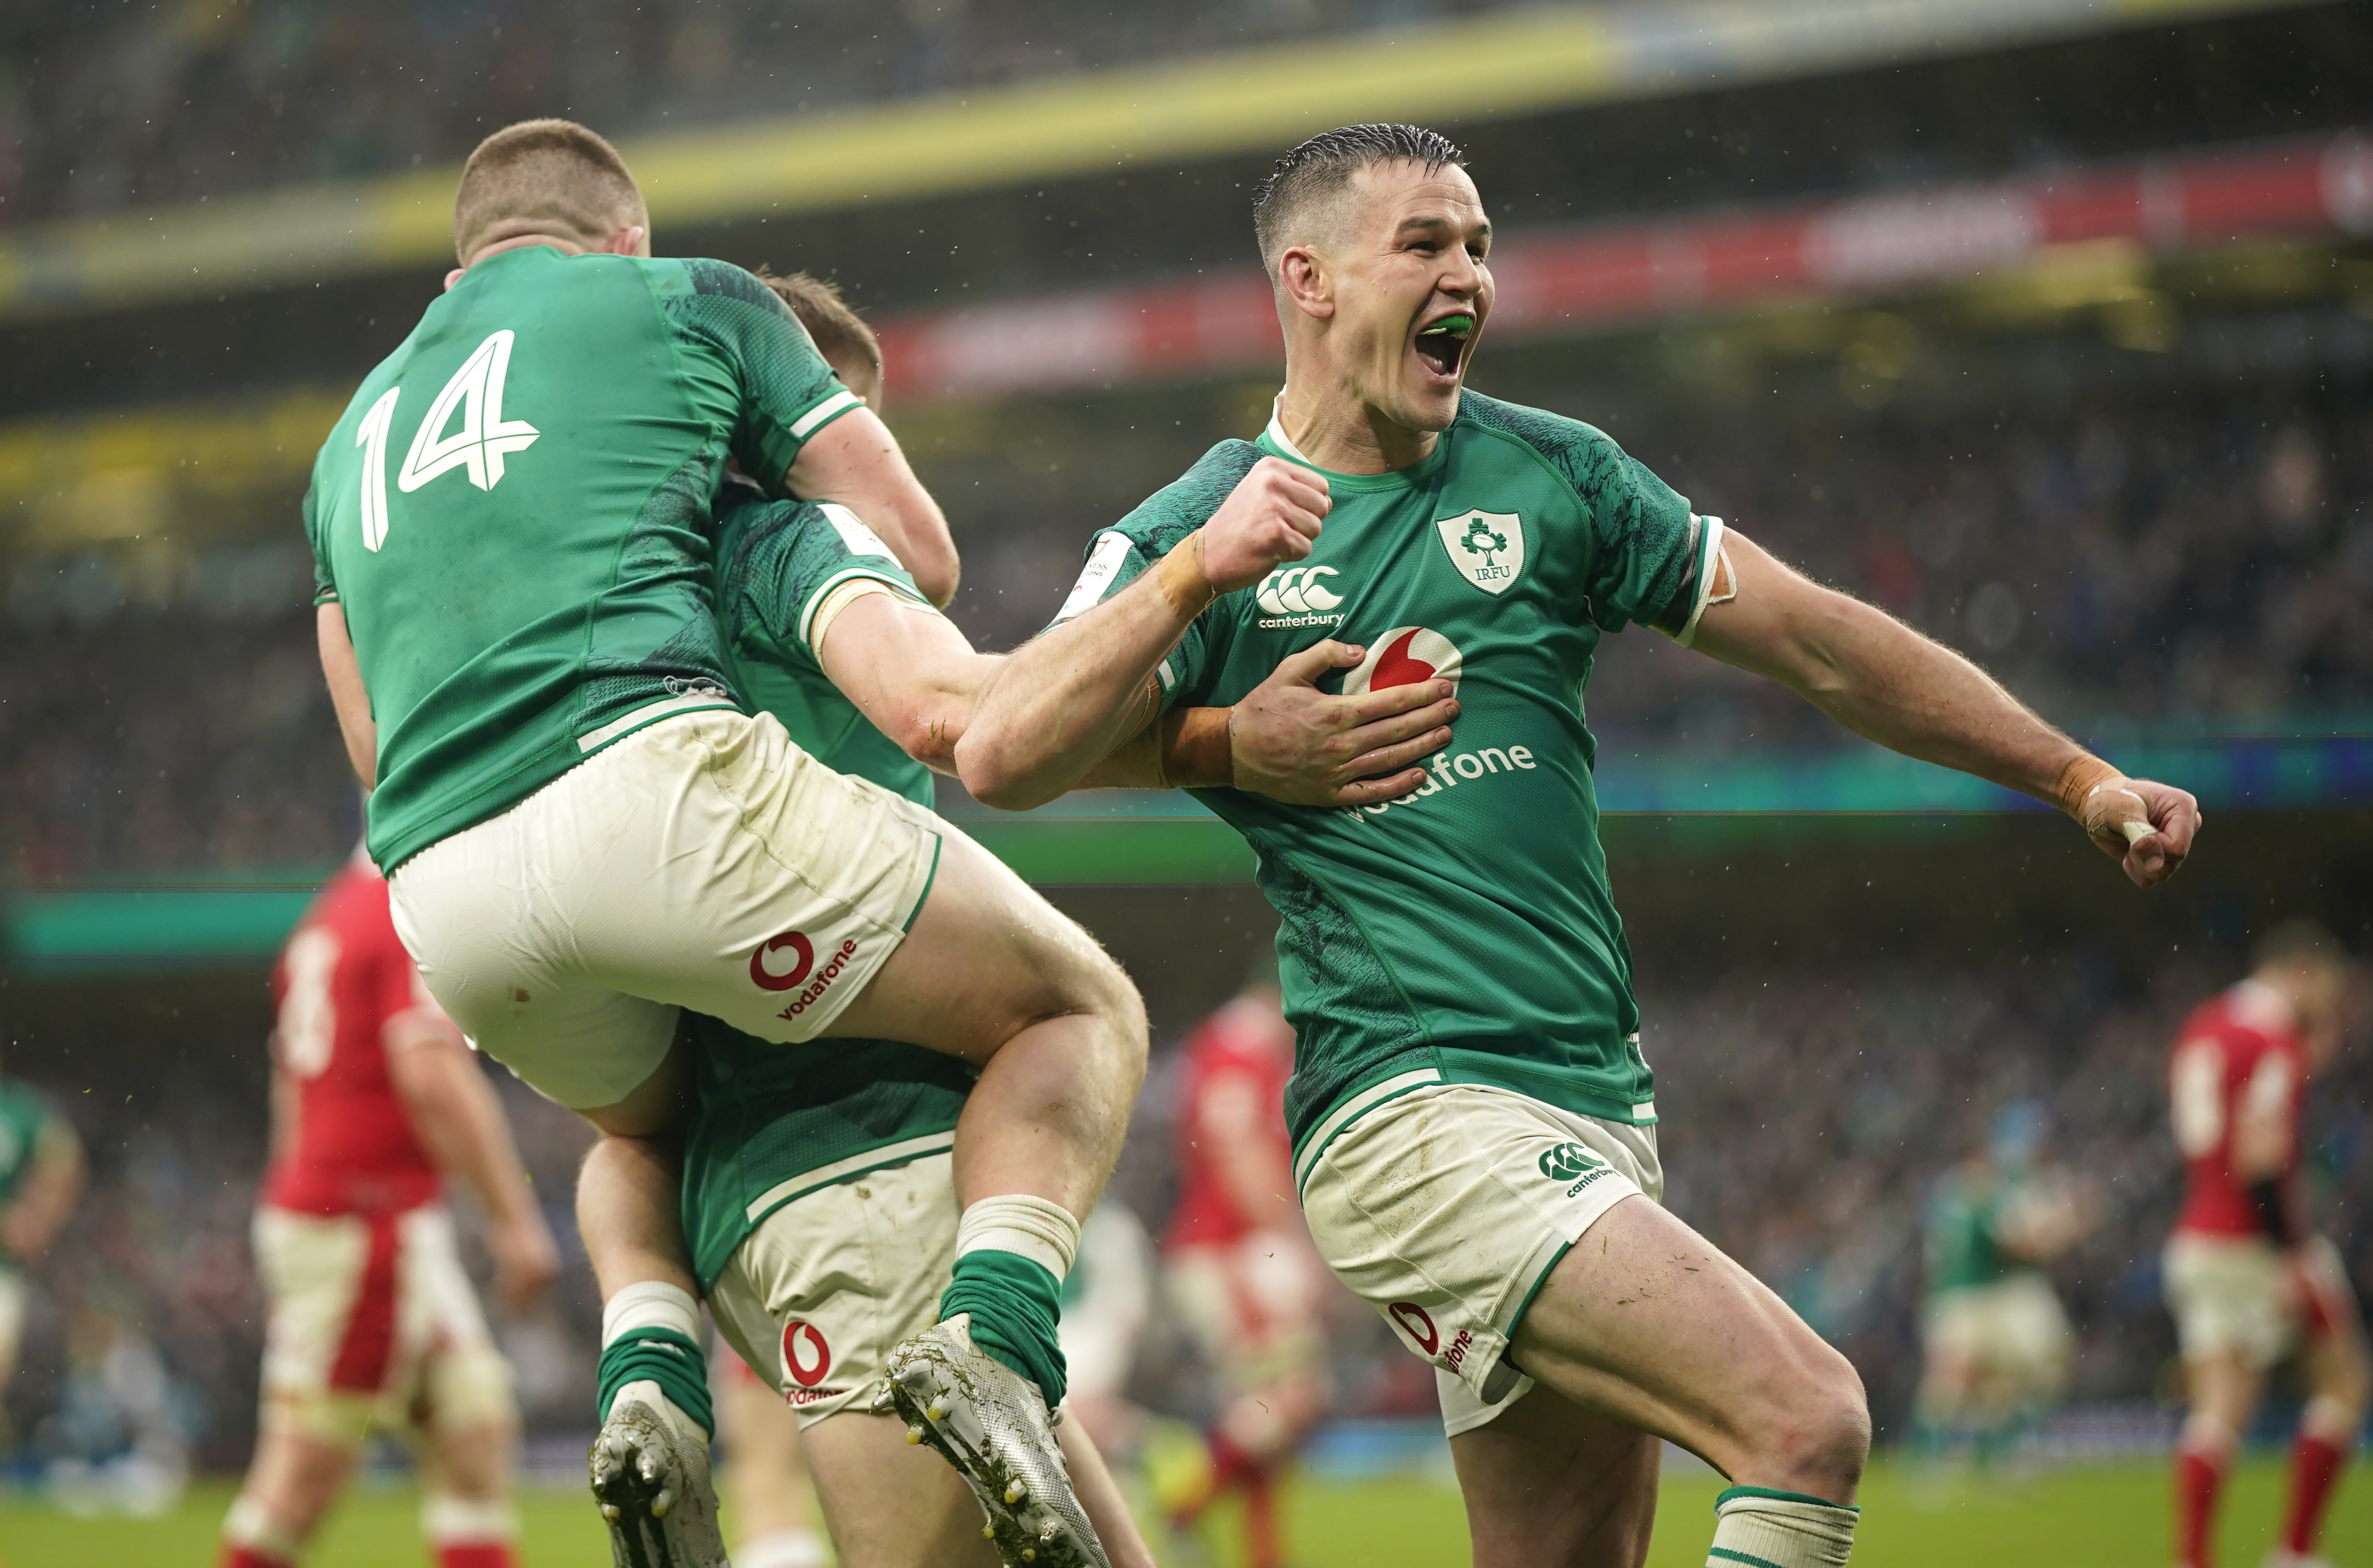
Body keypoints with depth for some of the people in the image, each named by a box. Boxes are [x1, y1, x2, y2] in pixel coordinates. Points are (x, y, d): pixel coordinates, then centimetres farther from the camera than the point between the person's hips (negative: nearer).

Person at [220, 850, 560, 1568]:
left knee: (475, 1427, 11)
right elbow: (434, 1077, -23)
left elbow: (292, 1089, 19)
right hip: (369, 1229, -10)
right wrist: (515, 1217, -19)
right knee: (308, 1468, -4)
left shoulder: (333, 912, 15)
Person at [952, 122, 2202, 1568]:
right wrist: (1199, 572, -24)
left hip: (1597, 1107, 7)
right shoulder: (1192, 535, 0)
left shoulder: (1553, 478, 12)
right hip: (1419, 1112, -7)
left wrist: (2076, 776, 17)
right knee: (1808, 1420, -21)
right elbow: (1002, 760, -15)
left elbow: (1819, 643, 18)